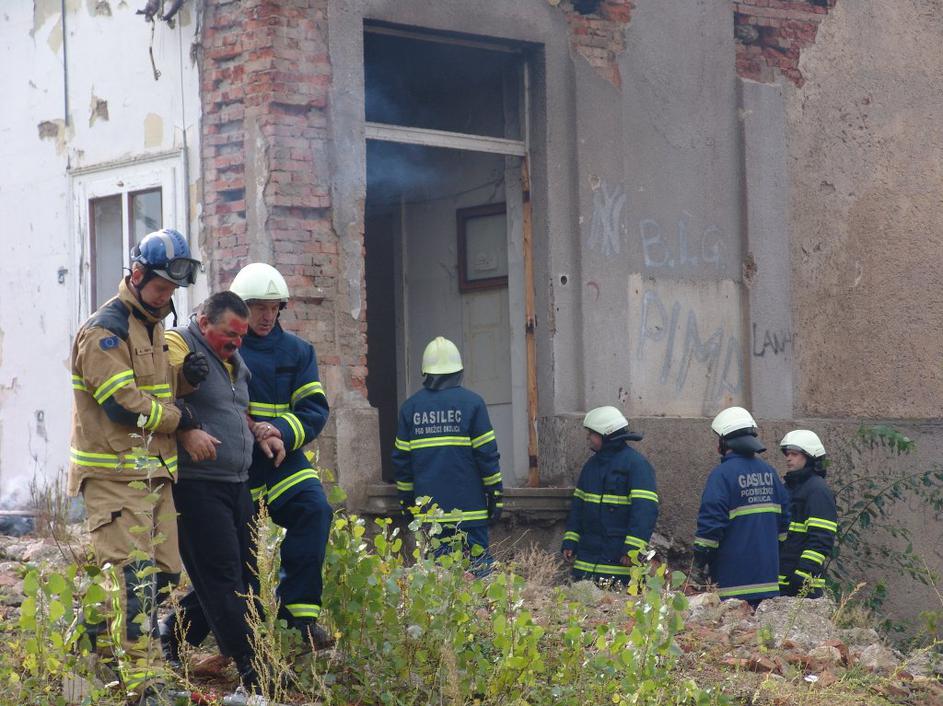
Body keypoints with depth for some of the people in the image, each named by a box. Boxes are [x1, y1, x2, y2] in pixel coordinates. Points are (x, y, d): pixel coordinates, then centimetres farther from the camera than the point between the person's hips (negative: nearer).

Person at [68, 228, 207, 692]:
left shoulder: (154, 326, 18)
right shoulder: (104, 330, -13)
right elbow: (124, 405, -19)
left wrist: (185, 377, 0)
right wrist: (179, 419, -7)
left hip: (153, 473, 9)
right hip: (114, 476, -9)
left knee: (165, 574, 10)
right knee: (135, 579, -11)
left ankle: (98, 635, 24)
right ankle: (135, 679, -7)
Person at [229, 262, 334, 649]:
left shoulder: (297, 351, 10)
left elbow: (314, 409, 2)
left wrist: (281, 432, -17)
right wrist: (250, 429, -21)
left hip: (283, 461, 2)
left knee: (313, 509, -22)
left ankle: (299, 609, -20)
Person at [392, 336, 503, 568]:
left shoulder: (410, 407, 5)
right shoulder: (471, 403, -4)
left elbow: (401, 458, 8)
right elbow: (487, 452, -5)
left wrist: (406, 498, 17)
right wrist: (496, 494, 1)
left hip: (429, 508, 3)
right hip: (468, 506, -3)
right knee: (477, 566, -2)